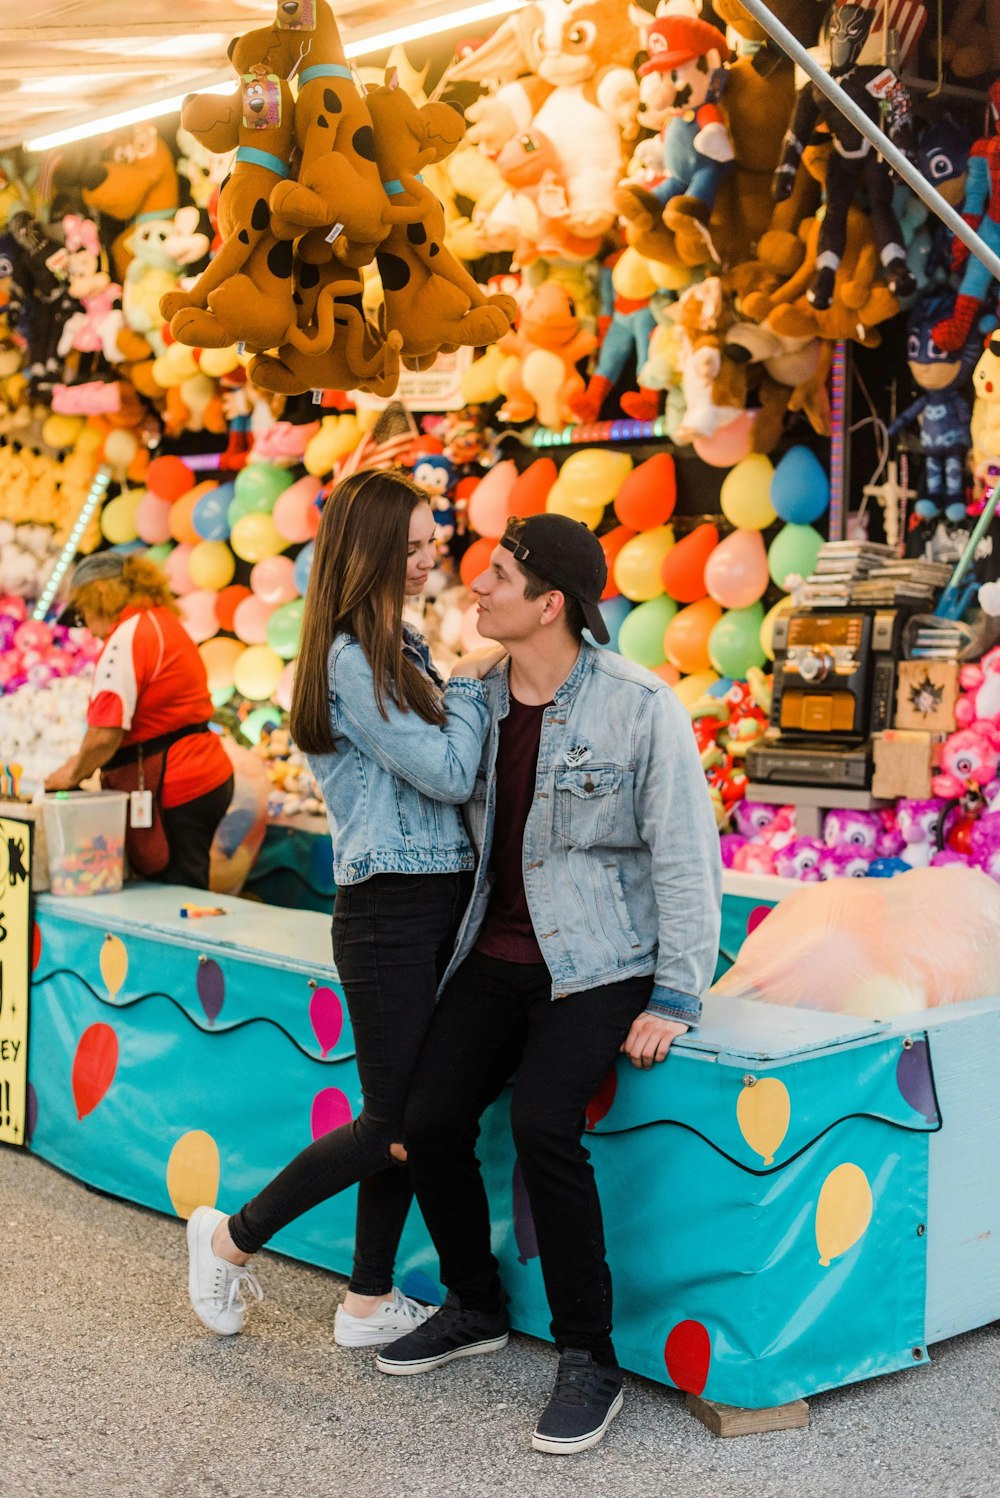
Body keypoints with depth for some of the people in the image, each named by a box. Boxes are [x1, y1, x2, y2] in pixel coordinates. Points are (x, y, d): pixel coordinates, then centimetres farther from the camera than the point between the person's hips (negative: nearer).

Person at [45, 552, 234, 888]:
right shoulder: (163, 622, 17)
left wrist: (73, 774, -4)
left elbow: (106, 732, -20)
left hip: (173, 791, -10)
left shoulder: (126, 637, -13)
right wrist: (83, 763, 14)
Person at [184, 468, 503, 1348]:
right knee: (395, 1128, -1)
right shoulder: (352, 659, -16)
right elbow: (447, 774, -18)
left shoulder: (399, 648, 13)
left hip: (439, 905, 9)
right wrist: (469, 683, -5)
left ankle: (370, 1302, 24)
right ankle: (232, 1239, 17)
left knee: (409, 1117, 12)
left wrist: (472, 680, 3)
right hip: (390, 911, -9)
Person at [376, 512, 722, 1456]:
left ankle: (589, 1359, -10)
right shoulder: (477, 699, 4)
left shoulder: (640, 708, -13)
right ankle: (475, 1308, 17)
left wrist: (675, 1000, -15)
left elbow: (686, 859, -11)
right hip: (496, 955, 6)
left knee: (541, 1121, -27)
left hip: (600, 963, -6)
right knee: (429, 1119, -10)